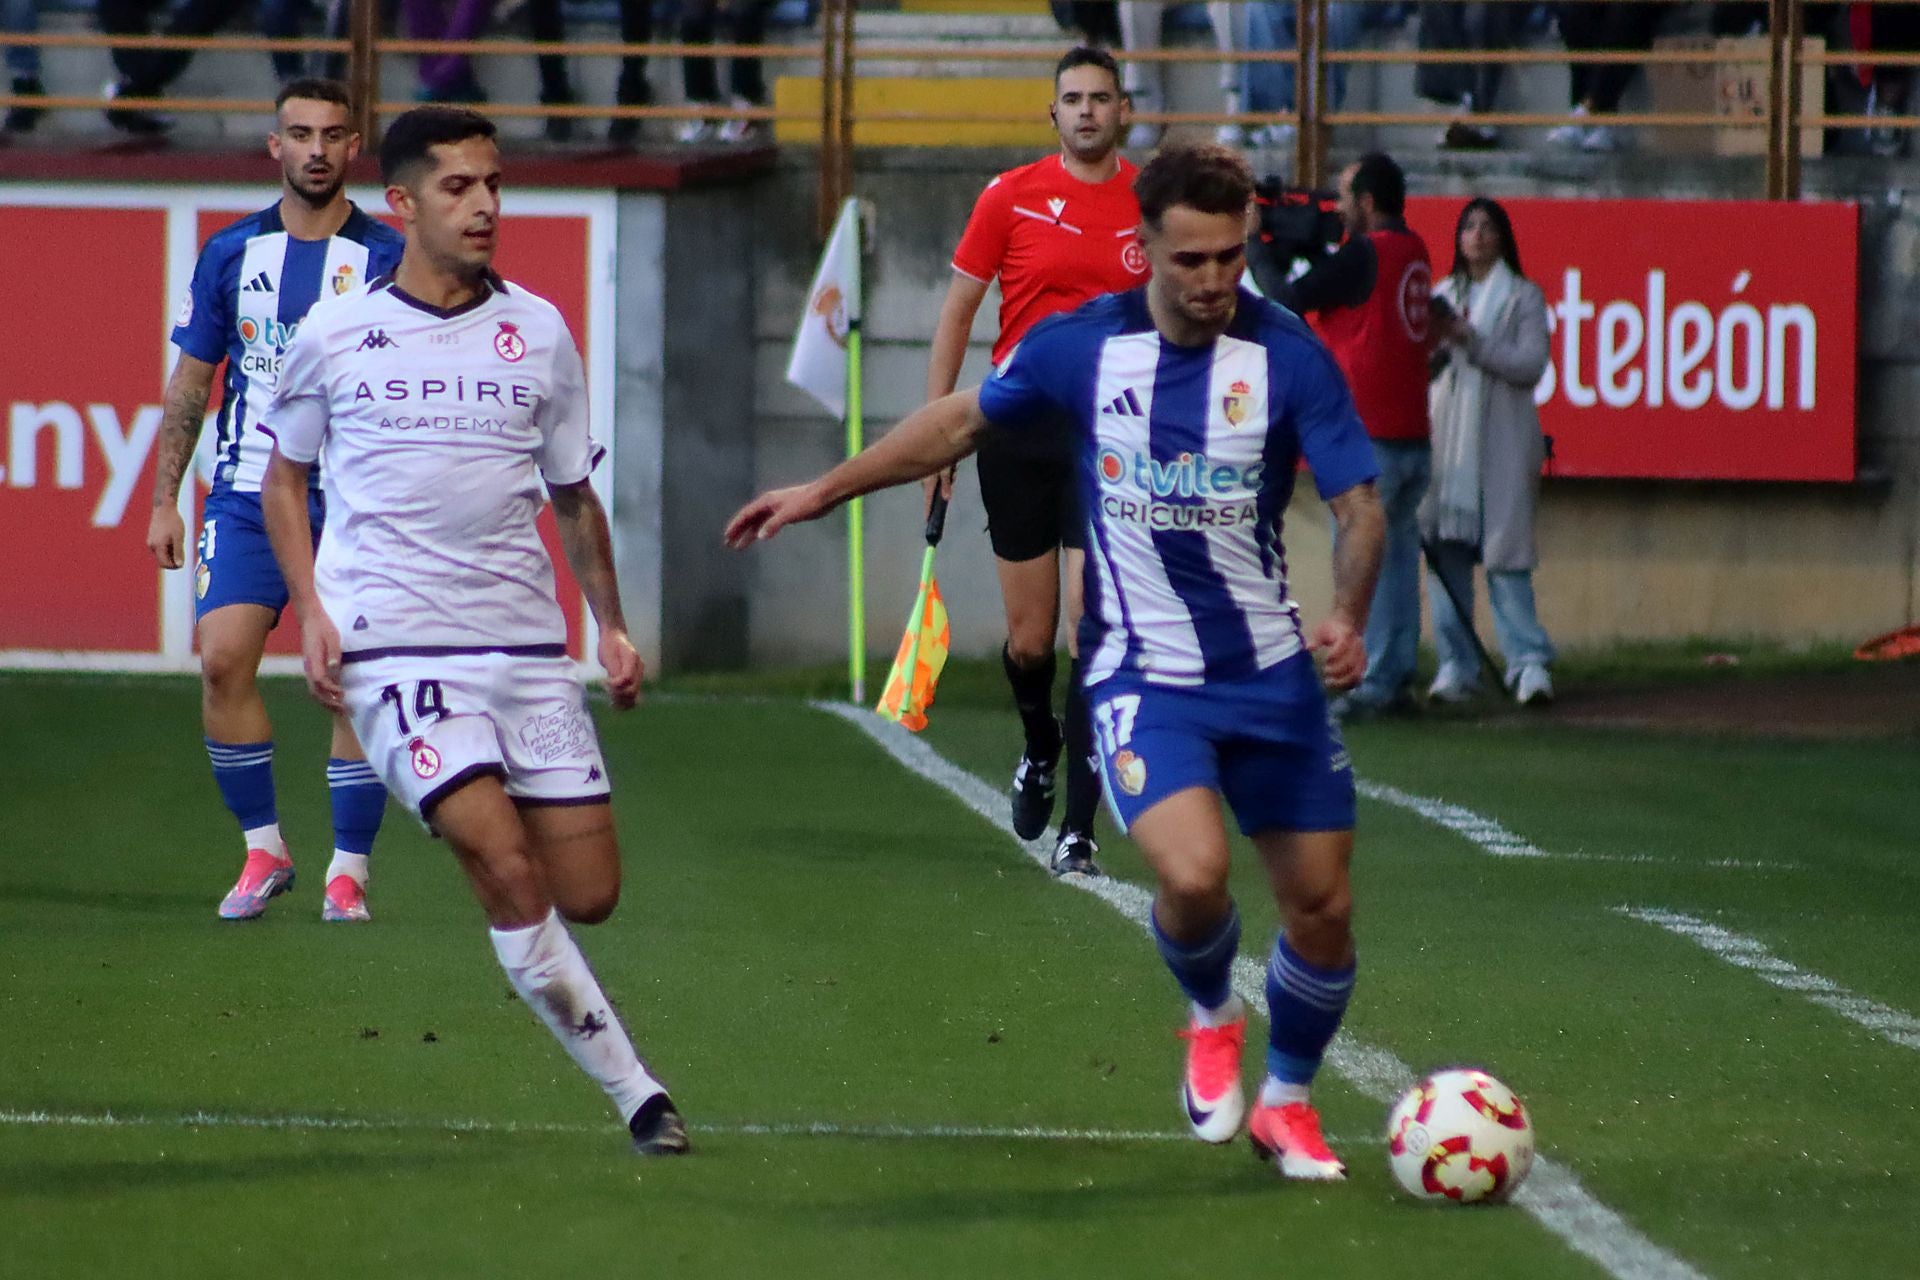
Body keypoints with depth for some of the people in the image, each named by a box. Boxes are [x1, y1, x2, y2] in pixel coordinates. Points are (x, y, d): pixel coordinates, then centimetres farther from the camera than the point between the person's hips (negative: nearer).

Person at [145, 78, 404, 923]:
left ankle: (348, 869, 3)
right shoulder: (231, 254, 7)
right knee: (223, 659, -11)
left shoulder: (388, 260, 0)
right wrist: (164, 500, 10)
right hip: (248, 495, 2)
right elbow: (189, 383, 13)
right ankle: (262, 850, 4)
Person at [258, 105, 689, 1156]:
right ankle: (635, 1092, -11)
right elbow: (284, 476, 14)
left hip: (527, 643, 4)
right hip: (395, 643, -4)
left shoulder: (538, 332, 8)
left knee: (588, 891, -2)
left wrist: (610, 625, 11)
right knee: (508, 870, -18)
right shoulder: (334, 336, 1)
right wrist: (311, 610, 1)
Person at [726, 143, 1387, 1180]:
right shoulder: (1082, 346, -4)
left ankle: (1287, 1103, 30)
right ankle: (1211, 1018, 9)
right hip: (1141, 675, -1)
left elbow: (1357, 503, -6)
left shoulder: (1286, 355, -8)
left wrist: (1347, 617, -25)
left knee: (1323, 909, 4)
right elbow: (964, 420, 13)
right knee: (1193, 876, -25)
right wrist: (826, 490, 16)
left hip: (1272, 673, 1)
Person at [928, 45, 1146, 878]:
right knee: (1030, 641, 7)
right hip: (1018, 435, 1)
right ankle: (1040, 750, 39)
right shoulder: (1011, 198, 0)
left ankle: (1079, 829, -7)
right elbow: (957, 312, 5)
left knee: (1091, 632, -10)